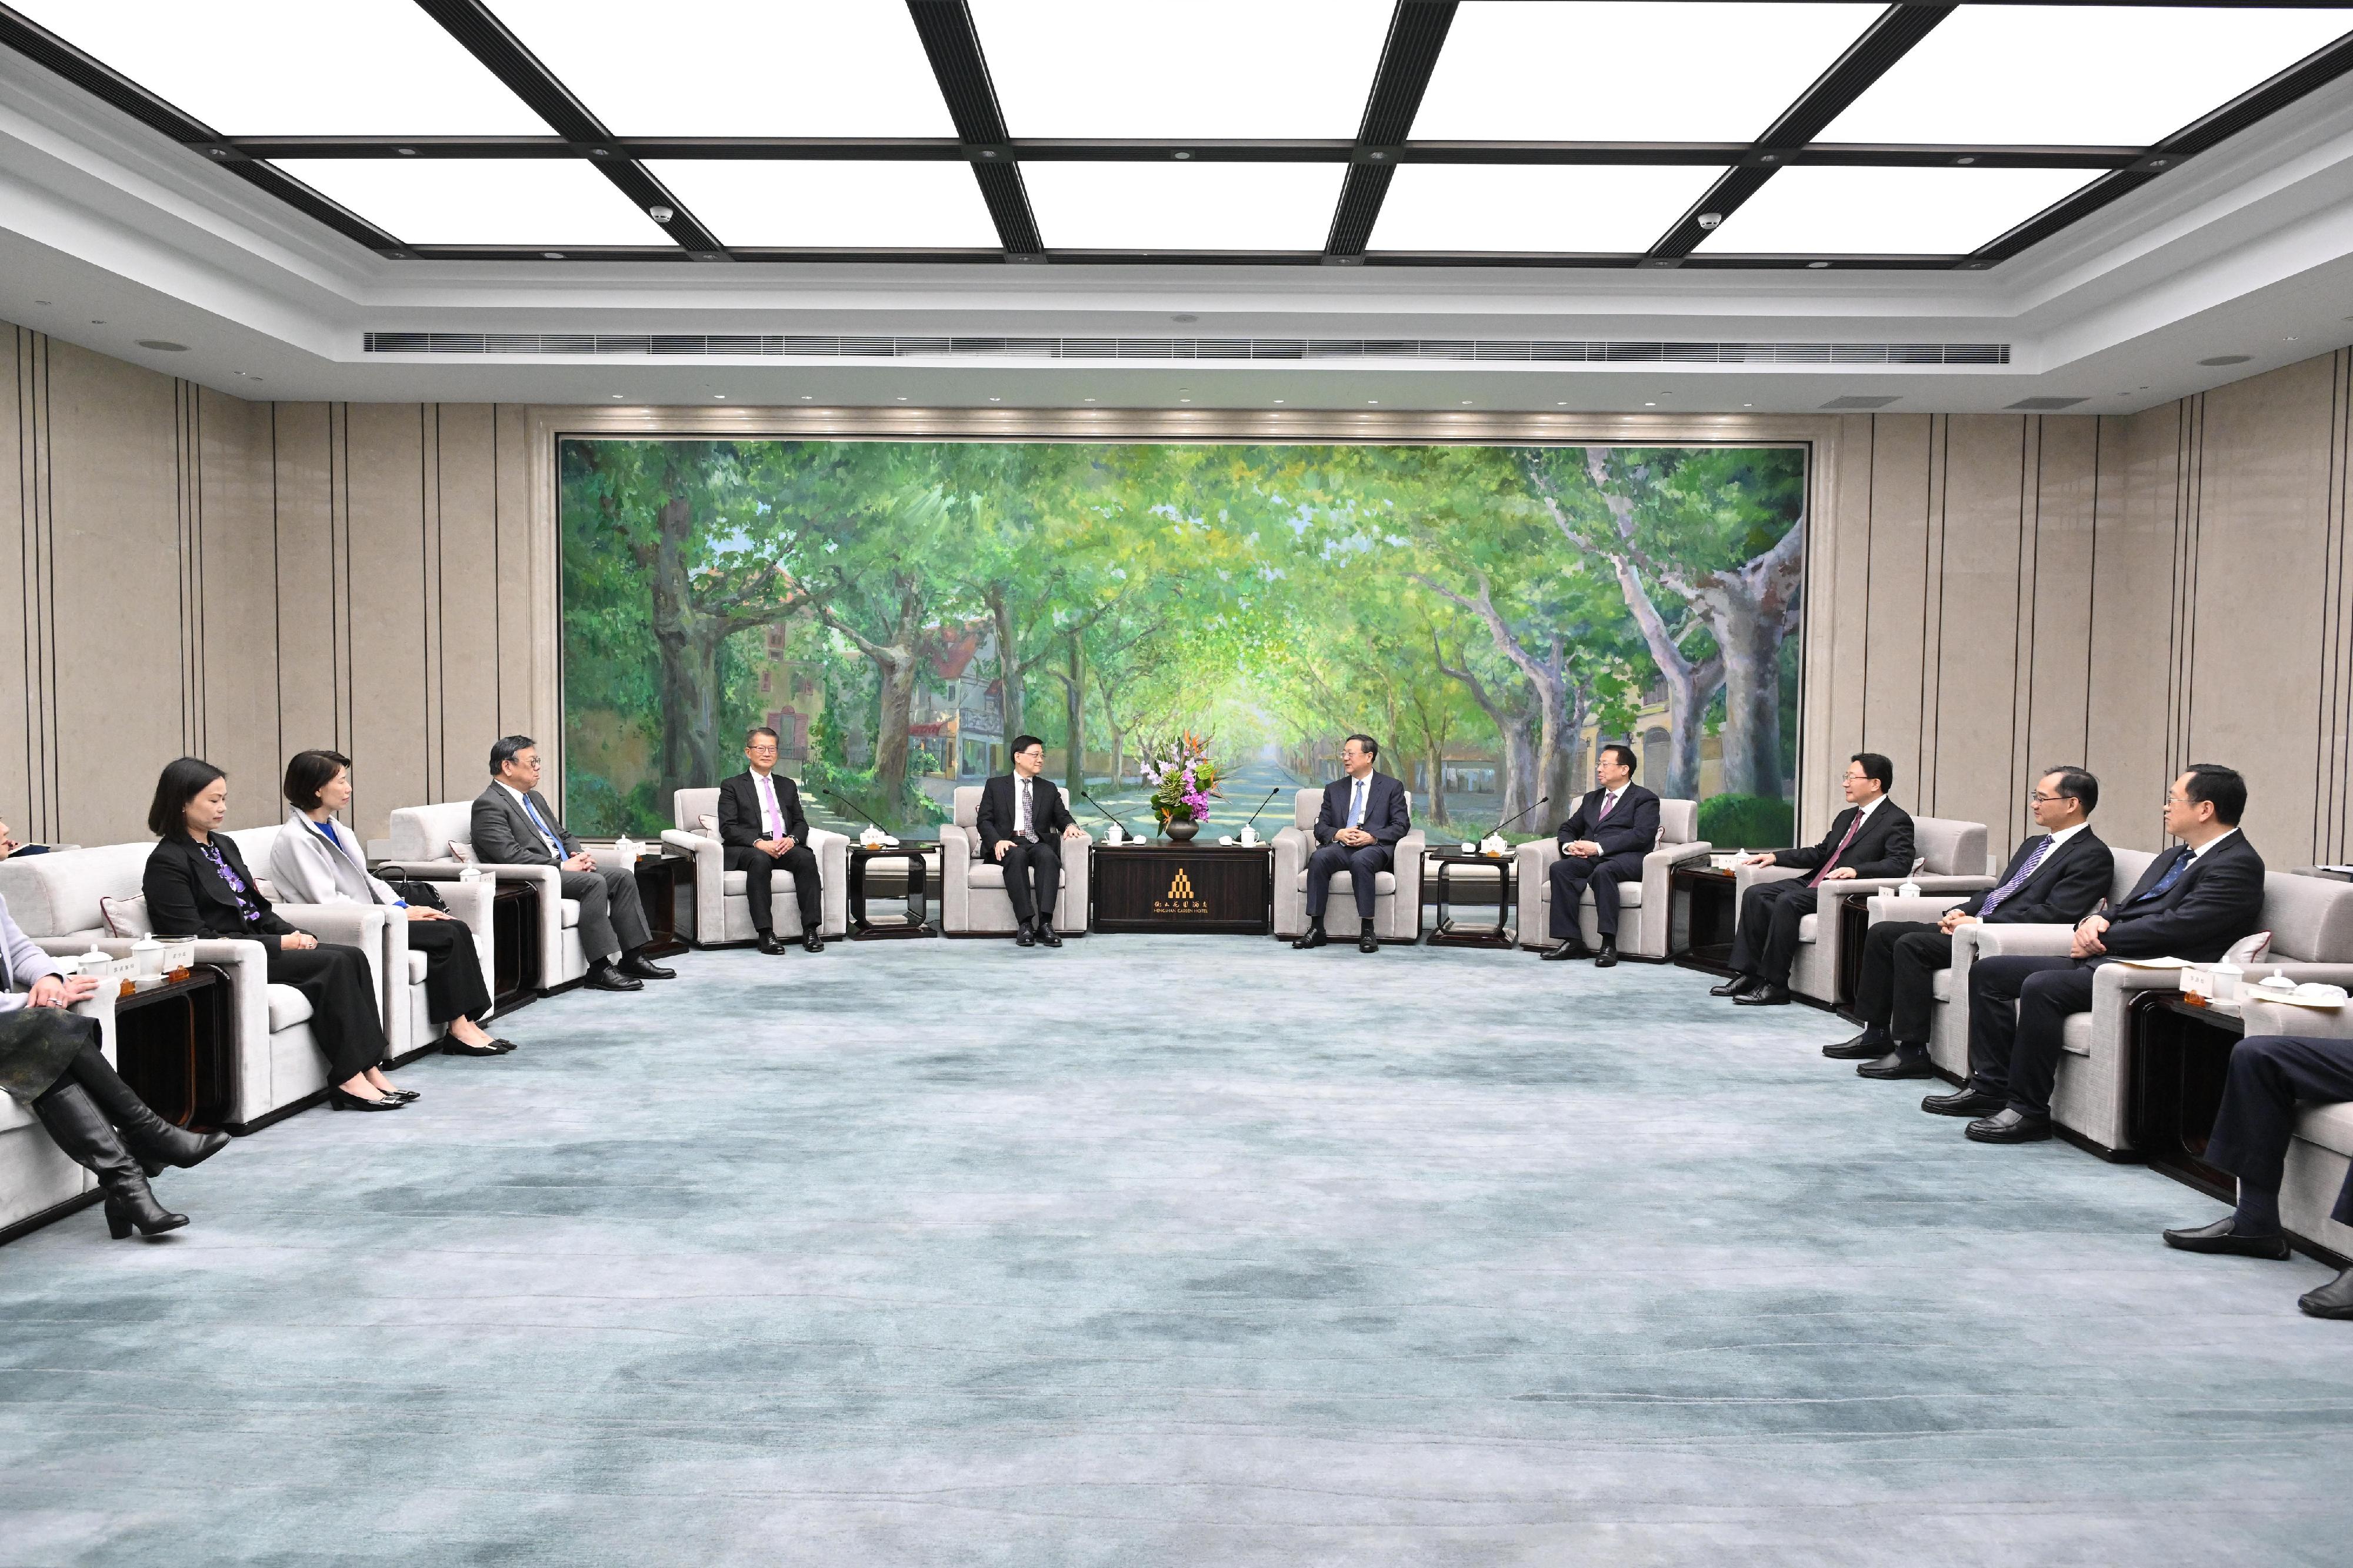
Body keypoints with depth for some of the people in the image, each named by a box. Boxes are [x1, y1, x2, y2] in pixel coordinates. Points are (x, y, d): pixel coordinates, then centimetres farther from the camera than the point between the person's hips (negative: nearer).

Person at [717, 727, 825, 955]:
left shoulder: (788, 786, 23)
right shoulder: (732, 786, 9)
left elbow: (801, 823, 16)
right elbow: (728, 828, -3)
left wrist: (792, 839, -9)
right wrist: (759, 843, -20)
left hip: (784, 846, 4)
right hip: (747, 849, -3)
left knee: (807, 858, -29)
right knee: (760, 861, -38)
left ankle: (811, 930, -31)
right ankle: (765, 933, -38)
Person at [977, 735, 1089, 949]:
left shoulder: (1049, 790, 25)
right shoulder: (995, 786, 17)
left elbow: (1062, 817, 16)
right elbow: (984, 820, 7)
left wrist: (1070, 825, -10)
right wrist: (998, 841, -14)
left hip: (1038, 844, 2)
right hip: (1008, 845, -2)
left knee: (1048, 855, -35)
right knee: (1017, 856, -38)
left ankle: (1045, 923, -44)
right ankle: (1025, 923, -43)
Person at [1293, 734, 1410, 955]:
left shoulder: (1392, 787, 12)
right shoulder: (1334, 789, 21)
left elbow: (1401, 825, 3)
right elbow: (1321, 827, 15)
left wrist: (1373, 837, -14)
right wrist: (1337, 834, -9)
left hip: (1374, 848, -3)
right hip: (1340, 846, 3)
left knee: (1360, 860, -39)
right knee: (1319, 858, -31)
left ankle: (1367, 930, -34)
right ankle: (1316, 930, -30)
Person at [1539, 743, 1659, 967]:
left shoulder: (1645, 799, 6)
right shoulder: (1592, 799, 29)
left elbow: (1642, 835, -9)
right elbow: (1568, 827, 30)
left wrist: (1599, 847, -17)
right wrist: (1569, 845, 3)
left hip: (1626, 859, -6)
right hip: (1590, 858, 6)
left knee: (1603, 871, -40)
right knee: (1559, 868, -26)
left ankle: (1609, 944, -39)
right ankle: (1572, 942, -30)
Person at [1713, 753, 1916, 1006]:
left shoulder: (1897, 820, -3)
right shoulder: (1846, 816, 24)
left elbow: (1900, 864, -16)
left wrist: (1856, 870, -30)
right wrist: (1775, 856, 16)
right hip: (1814, 882, 9)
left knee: (1787, 901, -30)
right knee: (1756, 894, -10)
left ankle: (1774, 985, -25)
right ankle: (1746, 974, -13)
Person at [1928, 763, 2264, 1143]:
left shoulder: (2238, 865, -9)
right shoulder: (2175, 856, 22)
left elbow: (2173, 927, -19)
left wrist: (2099, 940, -10)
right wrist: (2094, 921, -1)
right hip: (2102, 958, 10)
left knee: (2041, 986, -32)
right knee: (1987, 972, 2)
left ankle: (2028, 1110, -22)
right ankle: (1990, 1086, 4)